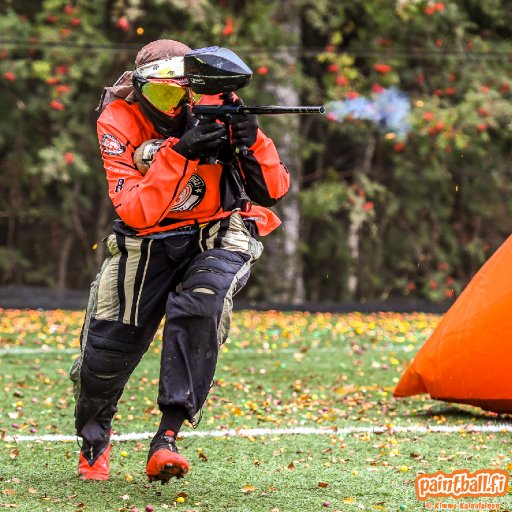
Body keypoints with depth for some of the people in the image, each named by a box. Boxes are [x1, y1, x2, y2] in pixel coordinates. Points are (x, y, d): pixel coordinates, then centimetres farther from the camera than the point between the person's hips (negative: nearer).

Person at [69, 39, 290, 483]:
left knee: (199, 304, -33)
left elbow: (272, 191, -12)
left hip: (218, 236, -1)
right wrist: (178, 153, -35)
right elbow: (136, 213, -26)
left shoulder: (218, 108, -14)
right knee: (107, 350, -1)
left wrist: (252, 142, -31)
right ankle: (94, 438, 34)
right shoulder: (119, 123, -16)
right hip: (149, 242, 1)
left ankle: (167, 439, -31)